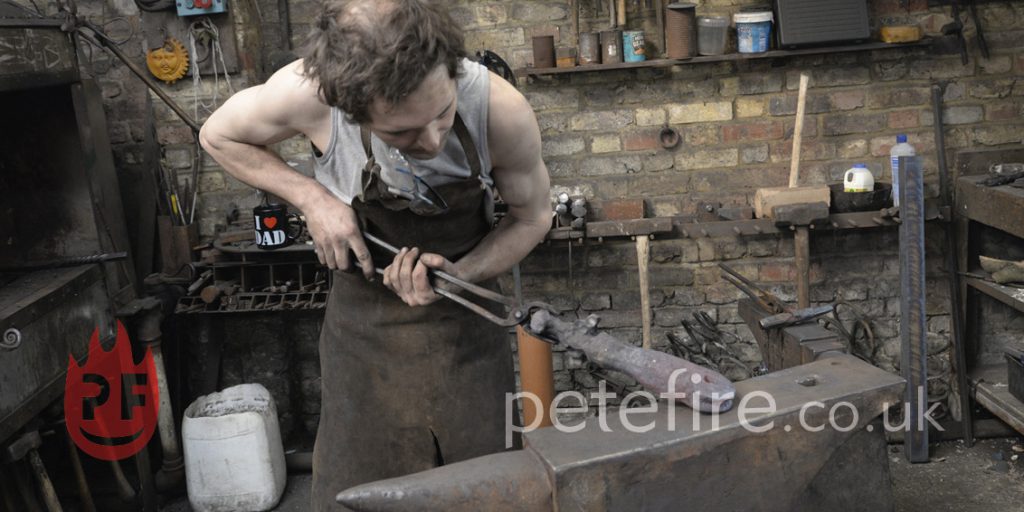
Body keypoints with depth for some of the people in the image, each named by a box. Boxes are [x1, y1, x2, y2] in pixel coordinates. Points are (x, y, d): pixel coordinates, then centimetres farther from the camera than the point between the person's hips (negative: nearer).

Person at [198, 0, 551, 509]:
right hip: (364, 321, 0)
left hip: (465, 320, 0)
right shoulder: (309, 91, -26)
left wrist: (459, 275, -23)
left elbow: (533, 217, -5)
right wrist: (312, 197, -19)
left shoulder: (501, 108, -26)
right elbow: (218, 136, -4)